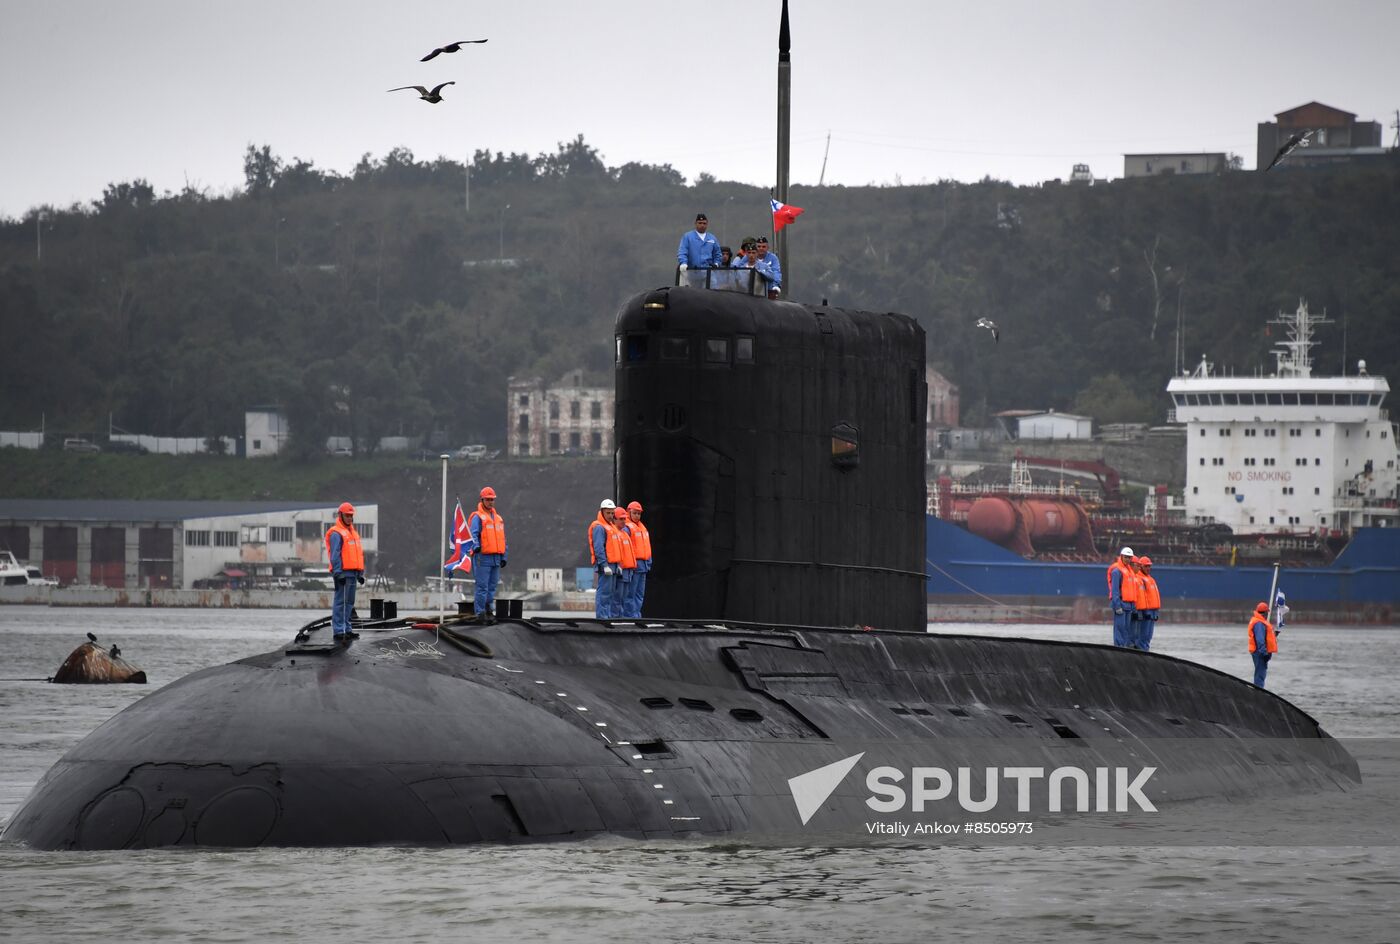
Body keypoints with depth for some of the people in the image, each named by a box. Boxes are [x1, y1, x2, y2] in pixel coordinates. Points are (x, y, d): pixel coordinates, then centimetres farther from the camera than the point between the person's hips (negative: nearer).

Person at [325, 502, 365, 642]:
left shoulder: (353, 533, 21)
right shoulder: (336, 534, -7)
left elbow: (359, 554, 24)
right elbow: (335, 555, -13)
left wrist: (360, 574, 21)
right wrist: (338, 573, -20)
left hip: (352, 573, 9)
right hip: (343, 572, -9)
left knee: (349, 602, 12)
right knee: (340, 602, -10)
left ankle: (346, 629, 17)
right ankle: (338, 631, -12)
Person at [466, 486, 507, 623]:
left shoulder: (498, 518, 20)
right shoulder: (477, 517, -2)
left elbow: (503, 539, 24)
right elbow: (473, 534, -16)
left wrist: (504, 557, 20)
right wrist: (476, 546, -35)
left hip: (496, 558, 7)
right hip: (483, 557, -7)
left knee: (492, 587, 10)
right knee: (482, 586, -8)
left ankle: (489, 611, 15)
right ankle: (480, 613, -7)